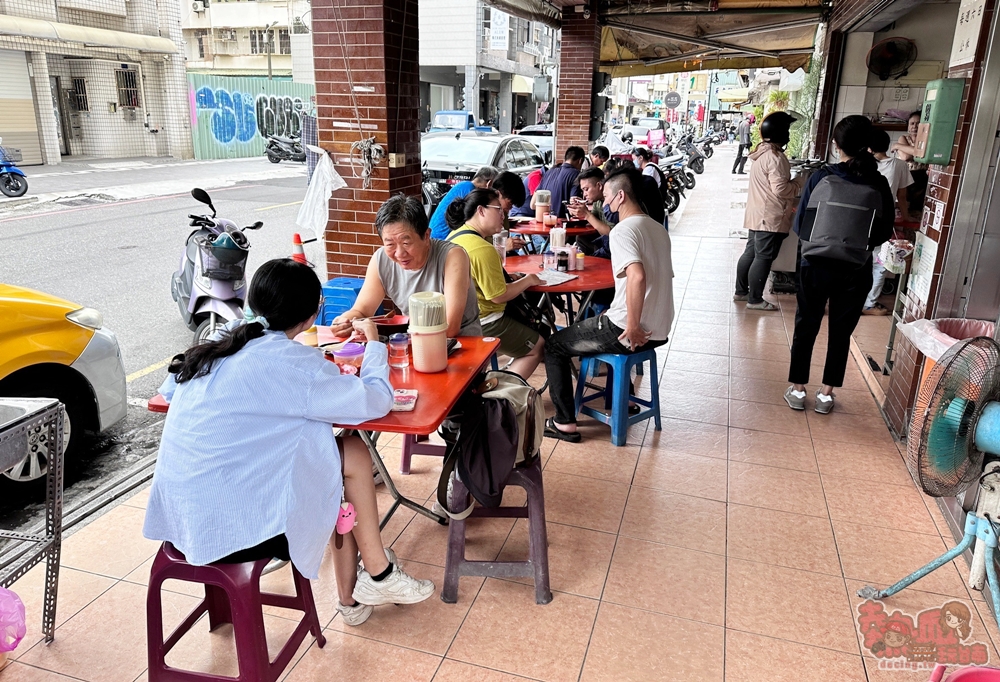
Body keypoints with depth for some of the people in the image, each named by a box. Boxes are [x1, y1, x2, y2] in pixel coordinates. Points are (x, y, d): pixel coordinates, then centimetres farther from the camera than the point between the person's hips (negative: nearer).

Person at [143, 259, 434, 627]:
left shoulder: (222, 343, 5)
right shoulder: (290, 361, -18)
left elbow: (168, 389, 21)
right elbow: (375, 400, -13)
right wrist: (374, 345, 6)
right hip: (230, 527, -8)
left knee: (337, 477, 16)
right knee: (354, 455, 2)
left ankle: (351, 598, 27)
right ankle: (378, 575, 18)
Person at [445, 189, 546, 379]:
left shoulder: (455, 235, 5)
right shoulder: (482, 249, -25)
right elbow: (499, 296, -22)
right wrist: (527, 280, -8)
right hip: (481, 323, -10)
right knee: (537, 347, 6)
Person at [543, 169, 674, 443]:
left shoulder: (623, 230, -17)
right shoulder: (659, 229, 10)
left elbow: (637, 277, -34)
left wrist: (632, 327, -25)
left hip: (630, 332, -9)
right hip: (659, 331, 9)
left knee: (554, 346, 8)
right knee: (597, 321, 38)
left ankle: (565, 423, 9)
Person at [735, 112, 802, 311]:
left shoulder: (762, 152, 11)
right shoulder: (776, 157, -19)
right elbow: (780, 189, -24)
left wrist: (790, 195, 17)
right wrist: (798, 185, -7)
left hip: (757, 214, 10)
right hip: (770, 217, -10)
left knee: (750, 253, 15)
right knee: (763, 258, -3)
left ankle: (741, 291, 25)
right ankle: (755, 300, 3)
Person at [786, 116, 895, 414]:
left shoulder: (821, 178, -11)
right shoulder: (879, 185, -7)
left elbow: (800, 225, -6)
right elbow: (884, 233, 1)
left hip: (816, 266, -1)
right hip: (855, 272, 1)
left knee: (806, 327, 13)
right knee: (841, 332, 14)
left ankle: (797, 390, 20)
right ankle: (826, 393, 23)